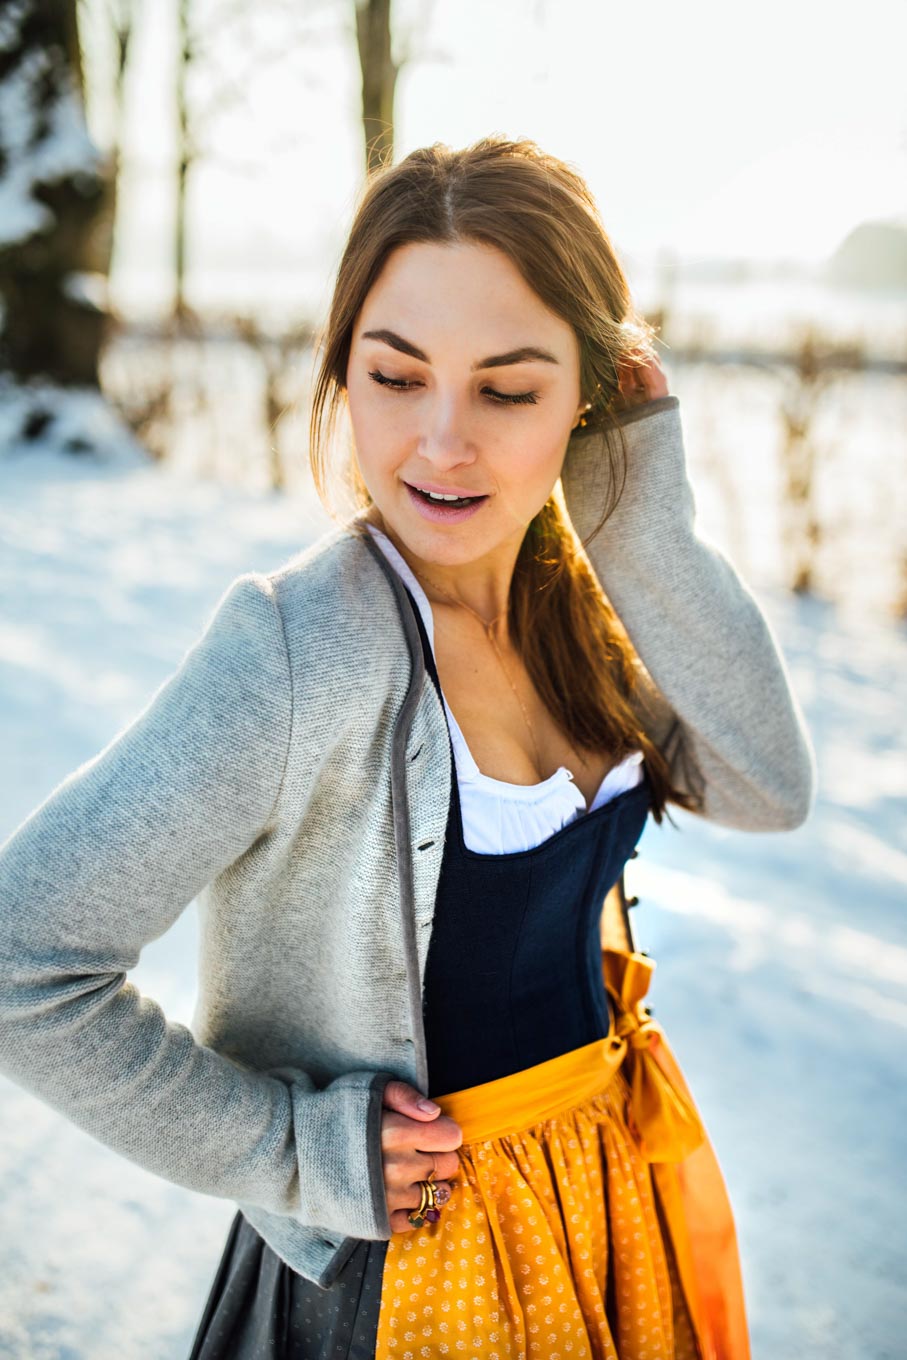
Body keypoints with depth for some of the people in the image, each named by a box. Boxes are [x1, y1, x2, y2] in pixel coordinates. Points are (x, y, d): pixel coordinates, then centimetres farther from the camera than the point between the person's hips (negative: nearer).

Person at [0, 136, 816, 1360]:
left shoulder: (570, 587, -8)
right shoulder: (301, 650, -28)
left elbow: (770, 789, -13)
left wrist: (645, 516, -21)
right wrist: (285, 1150, -18)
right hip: (403, 1258, -6)